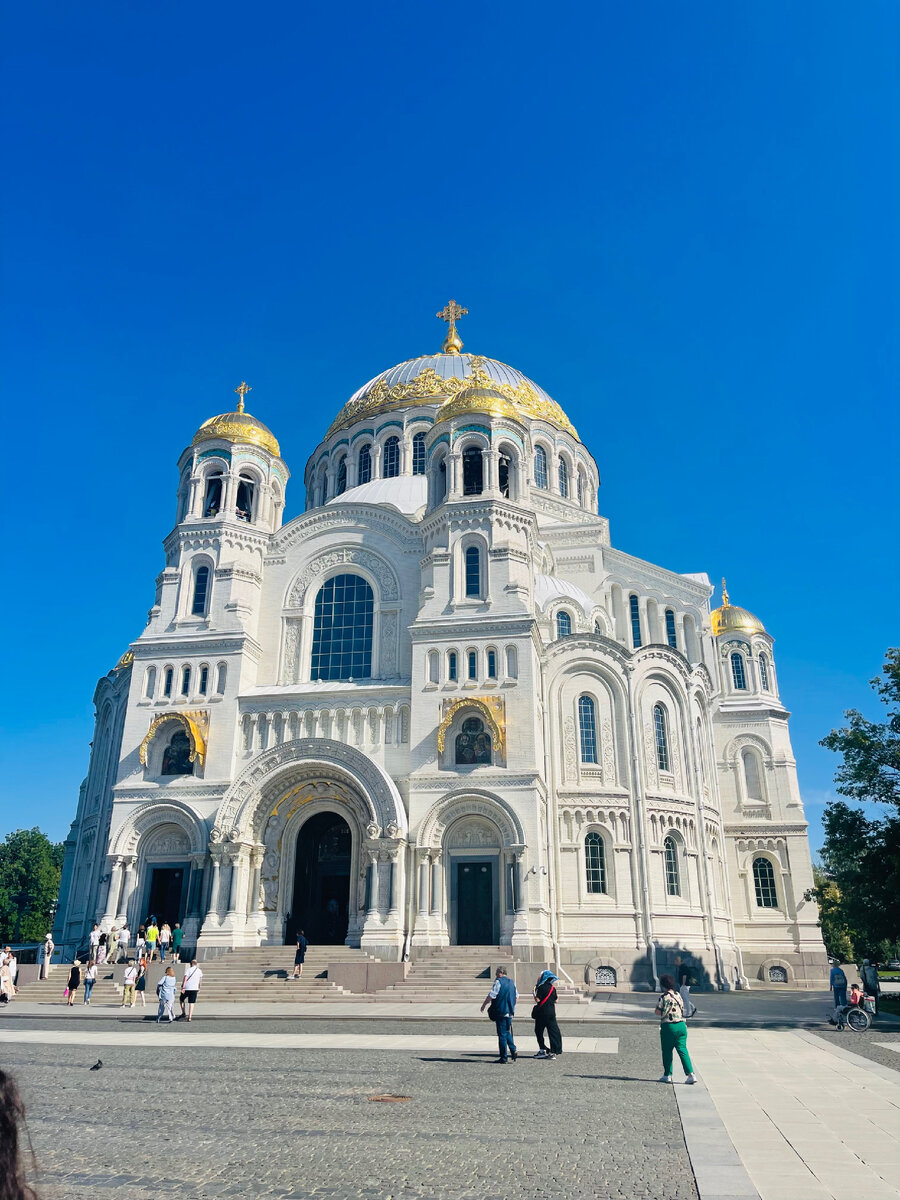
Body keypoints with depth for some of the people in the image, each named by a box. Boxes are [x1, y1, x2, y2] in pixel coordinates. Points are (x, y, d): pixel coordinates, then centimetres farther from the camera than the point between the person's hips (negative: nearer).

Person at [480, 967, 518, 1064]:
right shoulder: (512, 982, 11)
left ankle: (504, 1057, 3)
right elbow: (516, 995, 21)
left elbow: (491, 995, -14)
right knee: (507, 1032, 19)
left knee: (502, 1035, 0)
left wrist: (484, 1005, -2)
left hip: (500, 1011, -7)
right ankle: (513, 1051, 7)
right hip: (510, 1012, 7)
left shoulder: (499, 982, -11)